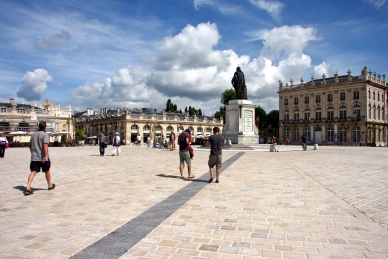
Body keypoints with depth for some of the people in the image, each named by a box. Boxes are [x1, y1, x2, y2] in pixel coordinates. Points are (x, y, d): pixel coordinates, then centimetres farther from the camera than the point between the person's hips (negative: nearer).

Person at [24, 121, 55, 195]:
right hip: (43, 157, -4)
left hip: (34, 157, 5)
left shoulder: (33, 134, 14)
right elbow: (45, 145, -21)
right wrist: (46, 156, -27)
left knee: (33, 172, -3)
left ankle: (28, 187, -20)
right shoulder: (45, 134, -7)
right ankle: (50, 185, 29)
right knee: (47, 171, 13)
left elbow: (30, 146, 21)